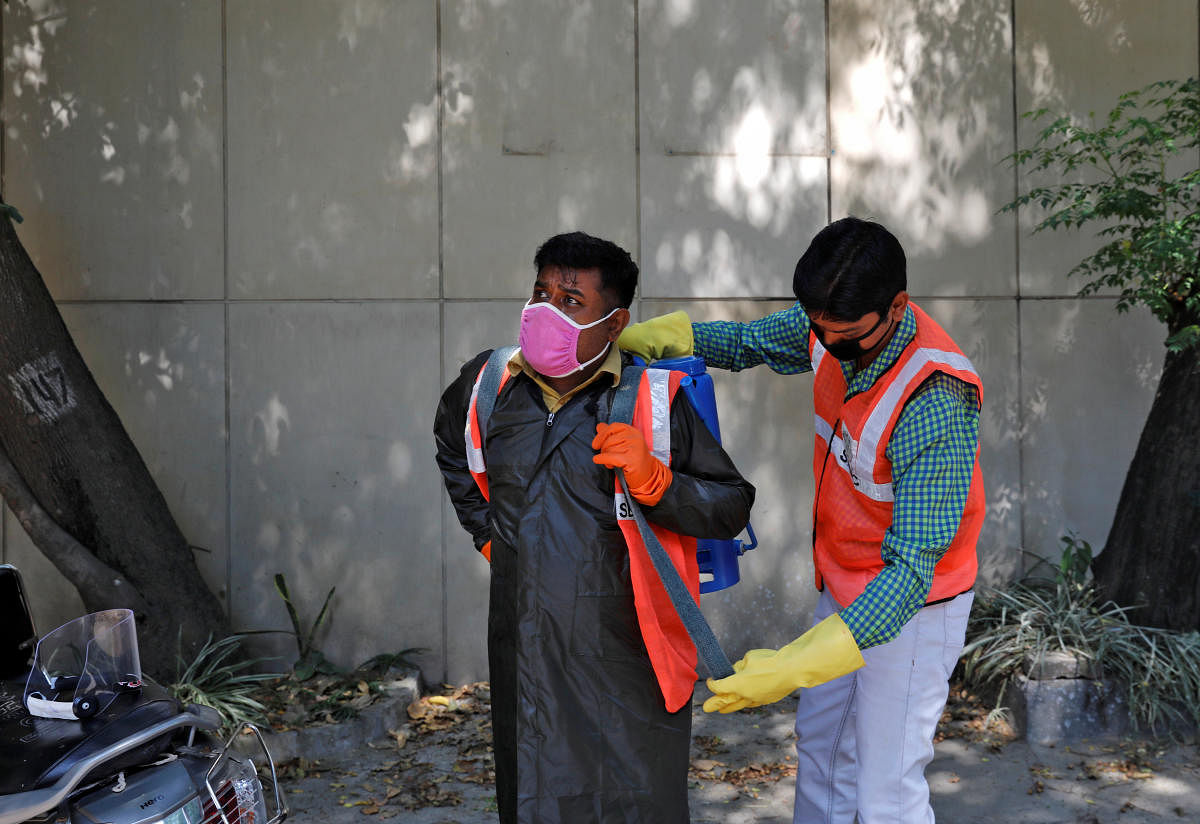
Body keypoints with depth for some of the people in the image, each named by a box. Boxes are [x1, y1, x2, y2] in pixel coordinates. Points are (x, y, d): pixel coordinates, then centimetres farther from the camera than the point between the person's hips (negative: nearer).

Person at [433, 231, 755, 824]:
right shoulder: (489, 385, 4)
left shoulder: (654, 399, -7)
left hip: (627, 666, -3)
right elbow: (452, 447, 28)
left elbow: (733, 507, -5)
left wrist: (652, 481, -20)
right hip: (524, 658, 4)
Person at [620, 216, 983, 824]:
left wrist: (800, 664, -41)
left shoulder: (936, 401, -34)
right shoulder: (832, 327, -11)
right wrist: (641, 336, -8)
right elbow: (748, 342, 10)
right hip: (841, 588, 7)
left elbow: (911, 567, -34)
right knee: (819, 754, 21)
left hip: (908, 606, -7)